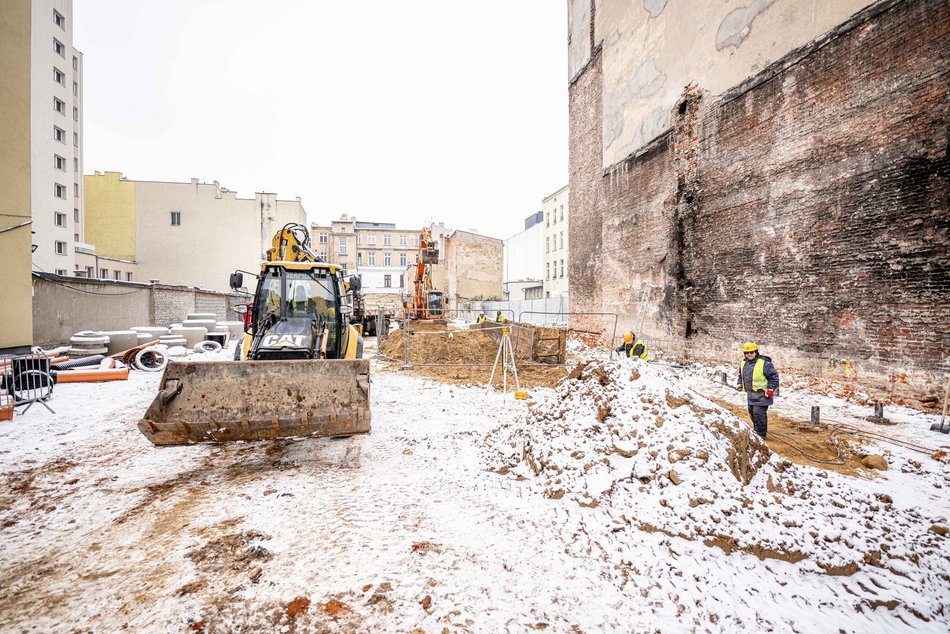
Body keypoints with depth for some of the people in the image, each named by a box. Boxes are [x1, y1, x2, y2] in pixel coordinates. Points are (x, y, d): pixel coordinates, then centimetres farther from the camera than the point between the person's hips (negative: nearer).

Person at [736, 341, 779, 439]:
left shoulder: (764, 363, -14)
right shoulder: (743, 363, 8)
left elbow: (774, 376, -12)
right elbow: (741, 375, 24)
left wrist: (771, 389, -16)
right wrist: (739, 384, 9)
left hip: (762, 394, -8)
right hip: (751, 393, 8)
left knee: (758, 413, -11)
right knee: (752, 412, 16)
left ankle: (761, 434, 1)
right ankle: (756, 430, 34)